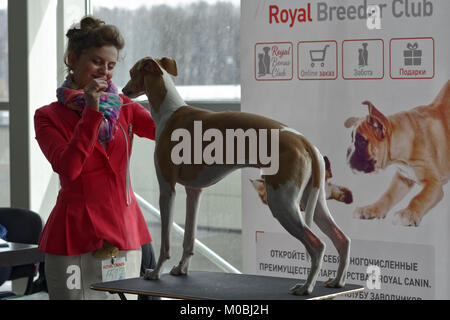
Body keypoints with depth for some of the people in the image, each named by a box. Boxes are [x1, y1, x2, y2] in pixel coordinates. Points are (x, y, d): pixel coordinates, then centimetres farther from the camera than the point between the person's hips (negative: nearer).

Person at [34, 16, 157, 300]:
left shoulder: (123, 108, 11)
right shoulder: (49, 117, 1)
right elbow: (68, 167, -16)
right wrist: (91, 112, -20)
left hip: (124, 234, 3)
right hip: (75, 238, -3)